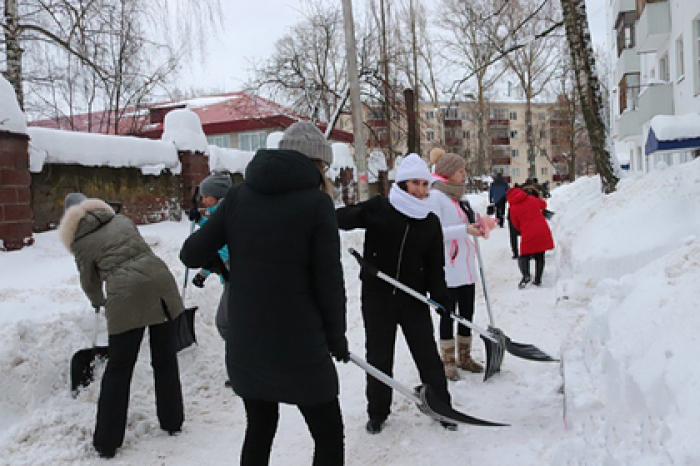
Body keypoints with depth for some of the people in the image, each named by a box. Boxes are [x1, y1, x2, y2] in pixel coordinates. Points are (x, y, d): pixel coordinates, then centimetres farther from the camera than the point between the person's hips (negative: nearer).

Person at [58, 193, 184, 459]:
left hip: (127, 297, -3)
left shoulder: (80, 242, 13)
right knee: (166, 359, 16)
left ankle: (107, 443, 18)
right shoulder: (122, 220, 22)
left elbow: (91, 283, 21)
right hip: (161, 283, 4)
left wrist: (98, 302, 44)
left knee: (118, 369, 8)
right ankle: (172, 422, 30)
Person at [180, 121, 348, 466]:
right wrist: (336, 337, 3)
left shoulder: (239, 195, 1)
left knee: (260, 427, 24)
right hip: (298, 345, -5)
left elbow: (192, 254, 0)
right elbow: (329, 281, -10)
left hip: (243, 343, 5)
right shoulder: (316, 202, -11)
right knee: (328, 434, 13)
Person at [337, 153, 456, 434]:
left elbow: (435, 265, 6)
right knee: (379, 356, 10)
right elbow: (341, 219, -10)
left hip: (414, 298, 2)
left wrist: (441, 297, -5)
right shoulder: (378, 209, -5)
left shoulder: (431, 222, 4)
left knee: (428, 355, 8)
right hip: (377, 297, -2)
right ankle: (377, 412, 29)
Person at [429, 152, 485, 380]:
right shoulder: (435, 195, -10)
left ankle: (464, 357, 27)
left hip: (466, 267, 8)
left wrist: (478, 225, 6)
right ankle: (448, 361, 15)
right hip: (448, 268, -8)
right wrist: (465, 229, -24)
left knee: (467, 314, 14)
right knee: (448, 314, 2)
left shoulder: (460, 196, 15)